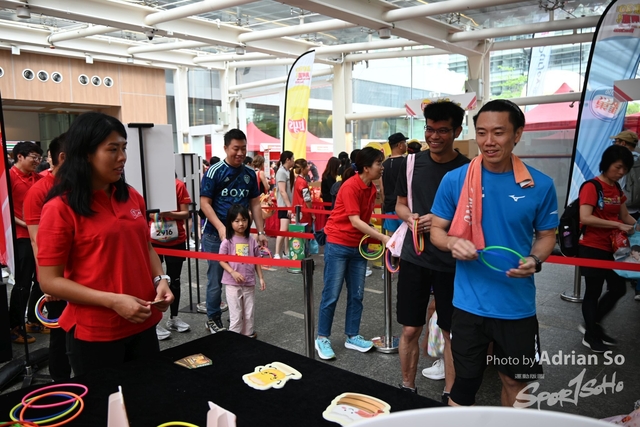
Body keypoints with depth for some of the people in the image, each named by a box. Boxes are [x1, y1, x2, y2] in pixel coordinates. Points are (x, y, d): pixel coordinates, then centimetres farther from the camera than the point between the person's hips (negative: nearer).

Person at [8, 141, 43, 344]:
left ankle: (33, 320, 27)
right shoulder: (9, 176, -8)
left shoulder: (38, 178, 11)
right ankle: (15, 327, 12)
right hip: (21, 237, -7)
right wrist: (23, 223, -17)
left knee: (40, 280, 13)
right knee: (23, 283, 0)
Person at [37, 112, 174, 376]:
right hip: (94, 333, -5)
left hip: (143, 324, 6)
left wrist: (160, 280, -3)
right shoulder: (60, 208, -12)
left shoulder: (132, 197, 4)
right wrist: (113, 301, -20)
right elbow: (50, 281, -12)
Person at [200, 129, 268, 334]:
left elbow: (255, 204, 10)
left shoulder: (250, 173, 5)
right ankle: (213, 319, 21)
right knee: (216, 280, 4)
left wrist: (261, 231, 5)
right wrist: (221, 227, -23)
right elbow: (205, 203, -11)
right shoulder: (214, 172, -10)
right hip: (215, 235, -4)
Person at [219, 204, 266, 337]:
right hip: (232, 283, -3)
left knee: (249, 313, 13)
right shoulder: (227, 242, -8)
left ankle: (248, 335, 28)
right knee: (236, 314, 3)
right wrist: (233, 273, -18)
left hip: (249, 283, 3)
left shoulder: (251, 241, 1)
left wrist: (261, 278, 3)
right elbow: (221, 260, -6)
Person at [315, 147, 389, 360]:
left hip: (358, 246, 8)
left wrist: (372, 239, -3)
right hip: (338, 245, -7)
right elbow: (355, 221, -23)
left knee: (356, 295, 11)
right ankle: (322, 338, 13)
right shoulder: (350, 186, -19)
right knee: (331, 294, 0)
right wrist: (382, 237, -25)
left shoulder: (372, 189, 5)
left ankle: (352, 336, 24)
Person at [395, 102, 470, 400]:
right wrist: (410, 217, -10)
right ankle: (407, 388, 29)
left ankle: (449, 395, 28)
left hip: (452, 263, -2)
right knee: (410, 329, 9)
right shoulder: (411, 163, 3)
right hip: (414, 257, 2)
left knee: (452, 332, 10)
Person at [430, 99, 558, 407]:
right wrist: (453, 243, -22)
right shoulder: (454, 180, -7)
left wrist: (534, 261, -15)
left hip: (518, 305, 2)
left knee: (515, 382, 20)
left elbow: (546, 235, 7)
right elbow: (436, 230, 1)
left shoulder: (540, 185, -5)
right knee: (465, 382, 13)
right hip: (469, 303, -1)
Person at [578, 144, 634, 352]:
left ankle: (592, 325, 32)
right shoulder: (591, 187, -17)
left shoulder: (617, 188, 8)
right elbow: (585, 218, -26)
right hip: (593, 248, -8)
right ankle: (590, 336, 21)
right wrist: (617, 225, -26)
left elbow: (625, 216, 16)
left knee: (618, 288, 16)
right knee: (593, 292, 4)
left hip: (612, 248, 8)